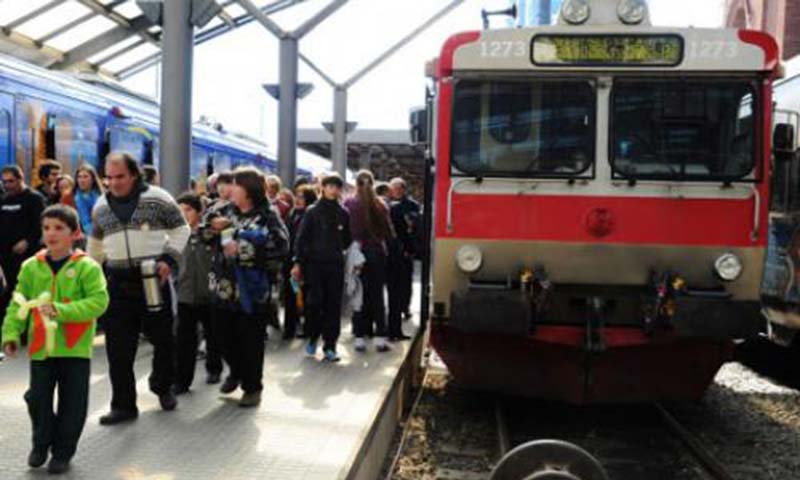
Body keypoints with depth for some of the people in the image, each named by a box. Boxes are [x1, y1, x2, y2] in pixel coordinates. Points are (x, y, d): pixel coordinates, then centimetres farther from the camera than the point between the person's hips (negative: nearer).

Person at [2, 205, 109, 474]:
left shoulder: (87, 267, -8)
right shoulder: (31, 267, 3)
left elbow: (98, 301, -17)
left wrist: (61, 310, -25)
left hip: (75, 348, -2)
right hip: (41, 348, 3)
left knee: (72, 404, 6)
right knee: (38, 399, 10)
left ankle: (63, 452, 24)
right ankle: (41, 444, 34)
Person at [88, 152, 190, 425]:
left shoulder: (157, 198, -4)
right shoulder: (100, 207, 10)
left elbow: (180, 230, 1)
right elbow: (96, 244, 22)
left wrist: (169, 260, -11)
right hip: (118, 282, 3)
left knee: (162, 337, 9)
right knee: (118, 346, 1)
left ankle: (163, 387, 33)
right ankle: (123, 405, 10)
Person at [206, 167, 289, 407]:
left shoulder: (267, 216, -9)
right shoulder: (227, 211, 9)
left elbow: (280, 246, -22)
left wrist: (242, 248, -21)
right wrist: (213, 225, -3)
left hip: (251, 288, -6)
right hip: (225, 286, 6)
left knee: (251, 340, 2)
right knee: (226, 336, 16)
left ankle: (252, 387, 18)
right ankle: (236, 372, 42)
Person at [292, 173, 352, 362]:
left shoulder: (343, 213, 8)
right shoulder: (312, 211, 0)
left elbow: (347, 239, 20)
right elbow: (301, 238, -3)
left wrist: (338, 251, 6)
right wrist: (298, 262, -9)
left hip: (336, 264, 2)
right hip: (314, 263, -2)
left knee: (333, 304, 1)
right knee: (315, 301, -5)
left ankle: (329, 346, 7)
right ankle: (313, 337, 18)